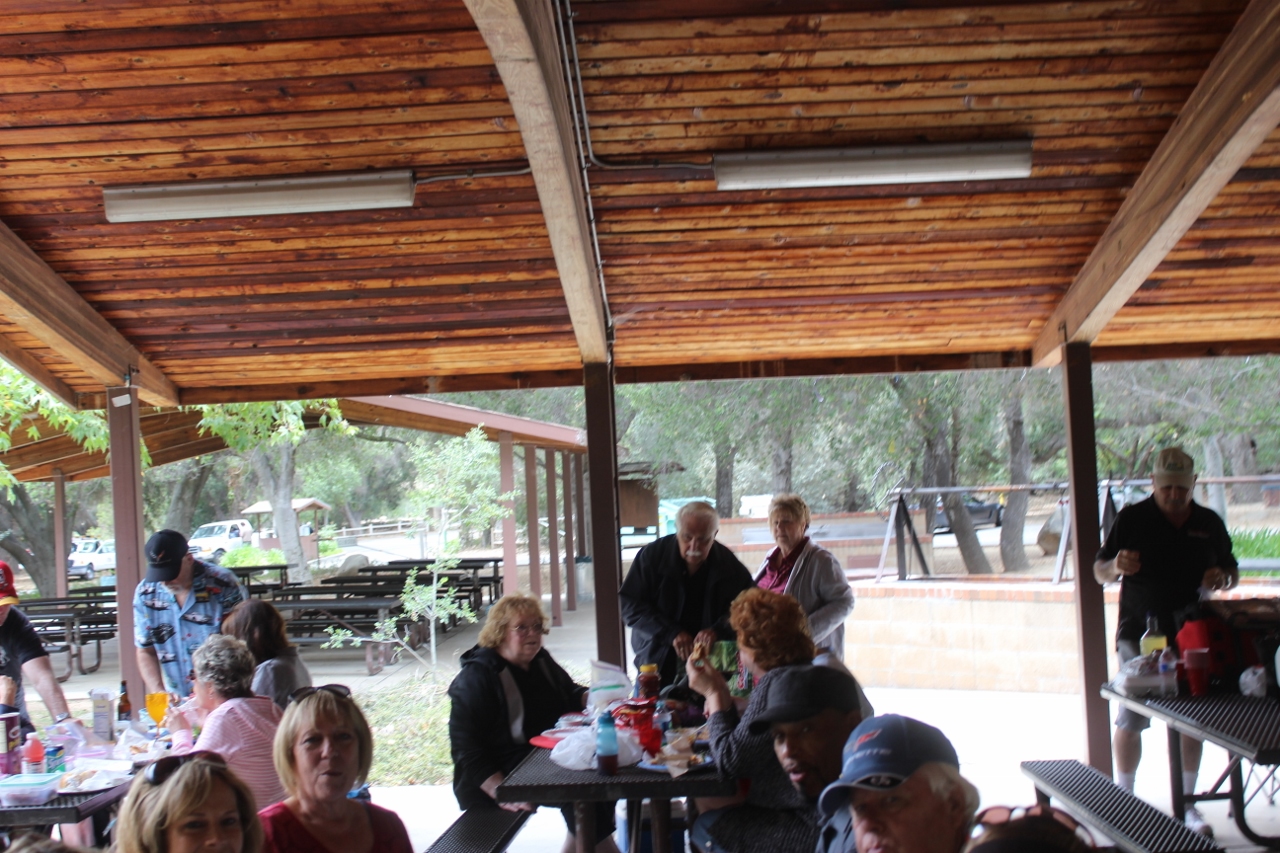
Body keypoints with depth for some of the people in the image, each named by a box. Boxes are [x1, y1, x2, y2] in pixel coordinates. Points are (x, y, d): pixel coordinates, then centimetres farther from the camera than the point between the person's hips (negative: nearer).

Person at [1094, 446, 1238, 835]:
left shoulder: (1209, 522, 8)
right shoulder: (1131, 519, -2)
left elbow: (1232, 570, 18)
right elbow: (1099, 571, 1)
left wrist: (1223, 578, -6)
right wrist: (1117, 566, -22)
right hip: (1139, 635, -3)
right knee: (1130, 721, -3)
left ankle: (1187, 803, 21)